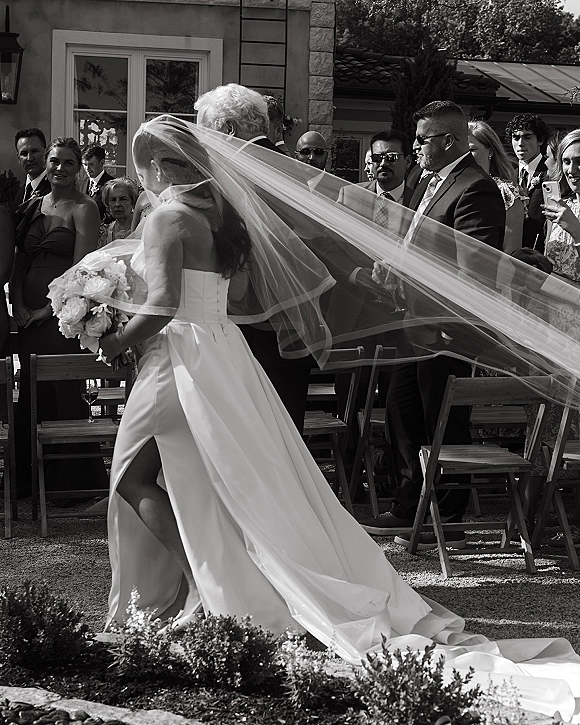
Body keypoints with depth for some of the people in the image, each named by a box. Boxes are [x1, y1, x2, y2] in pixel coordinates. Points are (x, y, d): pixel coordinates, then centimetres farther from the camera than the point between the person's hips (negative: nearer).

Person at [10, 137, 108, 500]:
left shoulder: (84, 208, -4)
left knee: (64, 393, -3)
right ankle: (31, 477, 19)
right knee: (31, 392, 9)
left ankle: (71, 480, 6)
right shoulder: (34, 206, 14)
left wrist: (49, 309, -13)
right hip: (29, 315, 6)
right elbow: (19, 261, 13)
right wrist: (18, 304, -1)